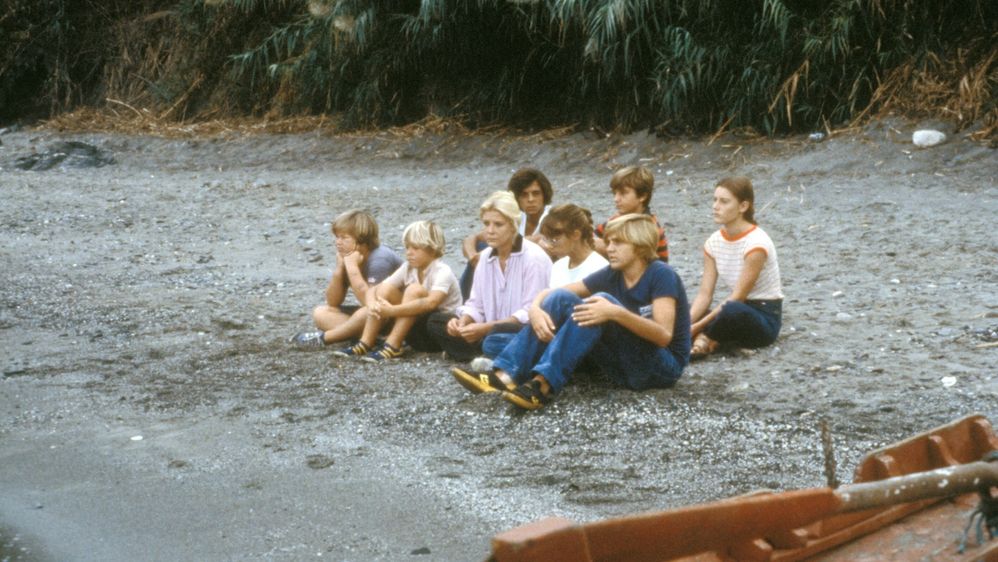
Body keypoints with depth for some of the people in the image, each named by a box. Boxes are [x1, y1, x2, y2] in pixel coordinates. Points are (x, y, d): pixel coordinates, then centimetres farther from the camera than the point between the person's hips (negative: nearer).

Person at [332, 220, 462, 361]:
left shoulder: (443, 272, -19)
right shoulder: (408, 268, 1)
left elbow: (431, 303, -38)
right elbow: (373, 289, -4)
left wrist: (392, 310, -42)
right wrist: (372, 305, -28)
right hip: (415, 330, 6)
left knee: (415, 289, -29)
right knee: (385, 288, -10)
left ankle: (392, 346, -29)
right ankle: (365, 344, -16)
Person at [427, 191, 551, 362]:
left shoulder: (534, 258, -13)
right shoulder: (486, 257, 10)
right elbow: (476, 304, 11)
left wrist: (486, 328, -23)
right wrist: (463, 322, -13)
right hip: (492, 329, 9)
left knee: (499, 333, -41)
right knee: (436, 321, -3)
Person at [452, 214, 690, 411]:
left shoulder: (661, 275, -13)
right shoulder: (613, 275, 5)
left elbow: (664, 336, -25)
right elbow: (552, 293, 5)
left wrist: (616, 313, -36)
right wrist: (535, 309, -19)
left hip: (662, 367, -6)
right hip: (624, 366, 6)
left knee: (603, 299, -28)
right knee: (561, 299, -8)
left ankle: (543, 384, -39)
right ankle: (505, 375, -27)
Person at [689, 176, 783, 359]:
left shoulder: (756, 243, -20)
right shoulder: (713, 242, 2)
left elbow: (737, 298, -21)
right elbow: (704, 294, -3)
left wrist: (698, 326, -25)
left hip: (766, 317, -7)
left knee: (732, 311, -40)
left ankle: (704, 339, -15)